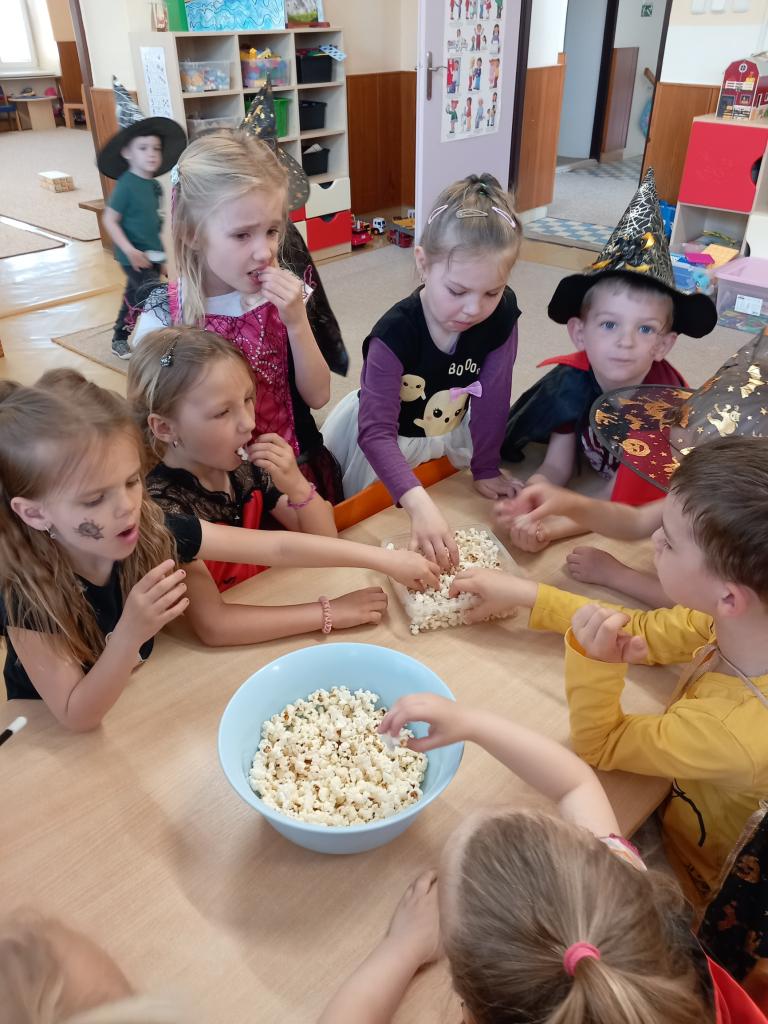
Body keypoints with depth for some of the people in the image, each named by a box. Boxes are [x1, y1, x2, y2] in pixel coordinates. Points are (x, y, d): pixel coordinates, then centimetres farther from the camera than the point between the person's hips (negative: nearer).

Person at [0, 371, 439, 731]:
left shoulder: (152, 530, -21)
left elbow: (278, 547, -19)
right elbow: (78, 716, -26)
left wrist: (383, 558, -19)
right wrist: (131, 634, -42)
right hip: (55, 742, -3)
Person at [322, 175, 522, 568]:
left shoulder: (502, 316, -23)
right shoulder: (394, 334, -36)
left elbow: (493, 396, -14)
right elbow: (376, 432, -41)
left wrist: (485, 468, -6)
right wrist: (419, 503, -54)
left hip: (451, 434, 4)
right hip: (383, 443, -4)